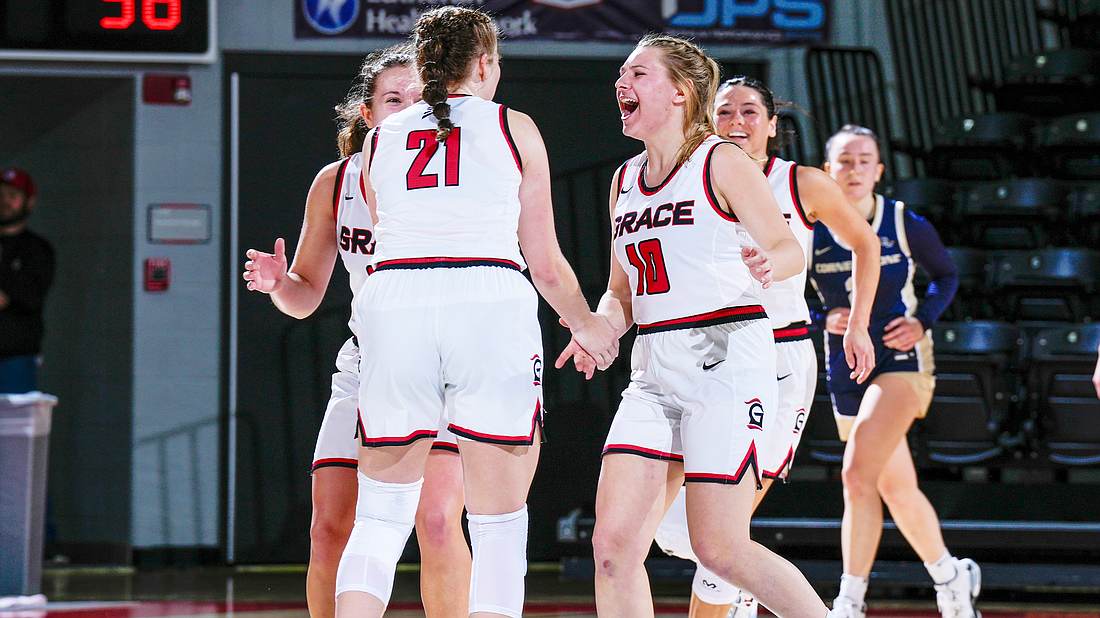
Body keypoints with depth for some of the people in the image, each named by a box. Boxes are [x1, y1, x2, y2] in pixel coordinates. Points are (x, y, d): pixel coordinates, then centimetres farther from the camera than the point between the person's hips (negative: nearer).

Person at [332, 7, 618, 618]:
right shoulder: (515, 129, 12)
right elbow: (546, 265, 13)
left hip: (392, 297, 3)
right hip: (490, 305, -2)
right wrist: (584, 323, 31)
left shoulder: (379, 140, 19)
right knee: (498, 521, 5)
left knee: (380, 517, 12)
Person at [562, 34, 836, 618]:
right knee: (613, 542, -7)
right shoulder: (625, 180, 15)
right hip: (654, 371, 6)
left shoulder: (722, 163, -4)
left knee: (719, 548, -8)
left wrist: (767, 264, -29)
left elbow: (790, 249, -5)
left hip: (726, 357, -6)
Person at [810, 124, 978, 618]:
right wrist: (824, 318, -11)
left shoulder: (905, 225, -5)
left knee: (857, 475, -21)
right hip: (845, 367, 4)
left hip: (900, 357, -4)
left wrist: (921, 321, -6)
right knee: (897, 490, 12)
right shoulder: (810, 230, -2)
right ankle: (952, 576, 36)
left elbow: (946, 275, 10)